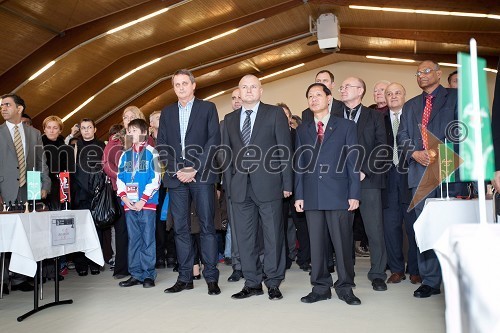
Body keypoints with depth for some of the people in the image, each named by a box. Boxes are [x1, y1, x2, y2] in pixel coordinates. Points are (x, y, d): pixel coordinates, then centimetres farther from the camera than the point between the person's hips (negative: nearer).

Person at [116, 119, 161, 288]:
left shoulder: (152, 153, -1)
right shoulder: (125, 155, 13)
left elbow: (155, 179, -8)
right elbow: (119, 178, 12)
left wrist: (143, 200, -13)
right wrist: (124, 197, -4)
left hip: (147, 203, -5)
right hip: (129, 204, 5)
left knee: (148, 239, 0)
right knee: (133, 239, 10)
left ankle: (149, 274, 9)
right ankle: (135, 274, 18)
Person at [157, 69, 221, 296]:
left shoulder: (207, 108, 6)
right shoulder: (167, 112, 17)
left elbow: (214, 141, -3)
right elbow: (161, 145, 11)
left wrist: (195, 169, -11)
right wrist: (177, 170, -4)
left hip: (201, 175, -3)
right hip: (176, 176, 4)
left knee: (207, 226, -3)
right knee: (180, 228, 5)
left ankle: (211, 277, 4)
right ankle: (185, 277, 13)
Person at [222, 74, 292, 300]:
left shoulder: (275, 113, 4)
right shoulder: (230, 119, 15)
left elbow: (284, 149, -1)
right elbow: (227, 154, 13)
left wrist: (286, 182, -6)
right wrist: (228, 184, 5)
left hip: (268, 184, -3)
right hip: (240, 186, 4)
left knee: (273, 235, 3)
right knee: (244, 237, 7)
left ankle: (273, 283, 16)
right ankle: (252, 283, 19)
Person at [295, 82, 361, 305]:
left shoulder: (346, 126, 8)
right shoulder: (302, 131, 16)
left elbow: (352, 161, 2)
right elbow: (299, 165, 12)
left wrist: (354, 193, -5)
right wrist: (299, 194, 4)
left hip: (339, 194, -2)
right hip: (312, 196, 3)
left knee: (342, 242, 1)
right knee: (316, 243, 5)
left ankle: (345, 288, 15)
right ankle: (321, 287, 16)